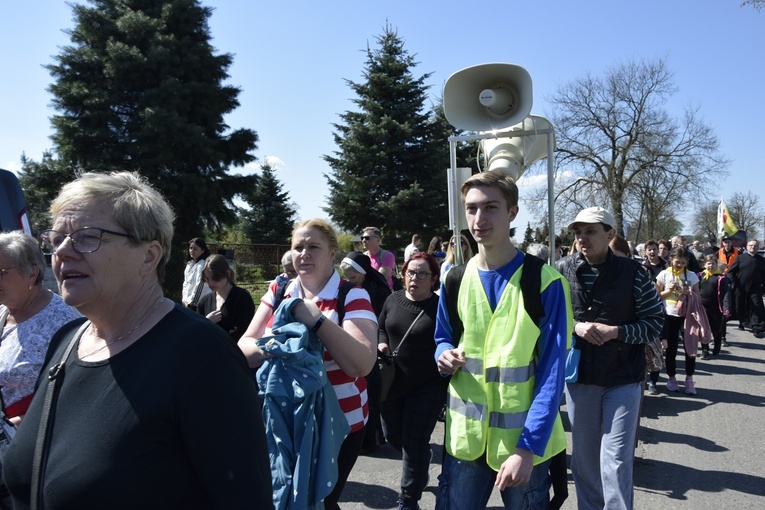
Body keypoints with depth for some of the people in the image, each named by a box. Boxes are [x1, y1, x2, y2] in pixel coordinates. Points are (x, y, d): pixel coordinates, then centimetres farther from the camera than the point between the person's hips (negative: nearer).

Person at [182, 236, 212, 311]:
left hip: (198, 304, -8)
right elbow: (186, 283, 15)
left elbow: (199, 285, -16)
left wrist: (190, 302, -12)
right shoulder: (189, 264, 12)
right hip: (189, 303, 8)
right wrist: (184, 299, 3)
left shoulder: (202, 264, -12)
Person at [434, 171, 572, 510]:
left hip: (526, 438, -3)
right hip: (465, 435, 3)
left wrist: (528, 448, -20)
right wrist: (444, 355, -9)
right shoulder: (455, 280, 0)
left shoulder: (545, 283, -12)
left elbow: (552, 373, -14)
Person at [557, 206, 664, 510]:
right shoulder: (563, 270, -4)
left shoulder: (632, 271, -9)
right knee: (584, 455, 15)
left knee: (616, 461, -3)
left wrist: (615, 331, -19)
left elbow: (656, 320, -4)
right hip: (578, 375, 2)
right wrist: (574, 326, -14)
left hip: (623, 378, -2)